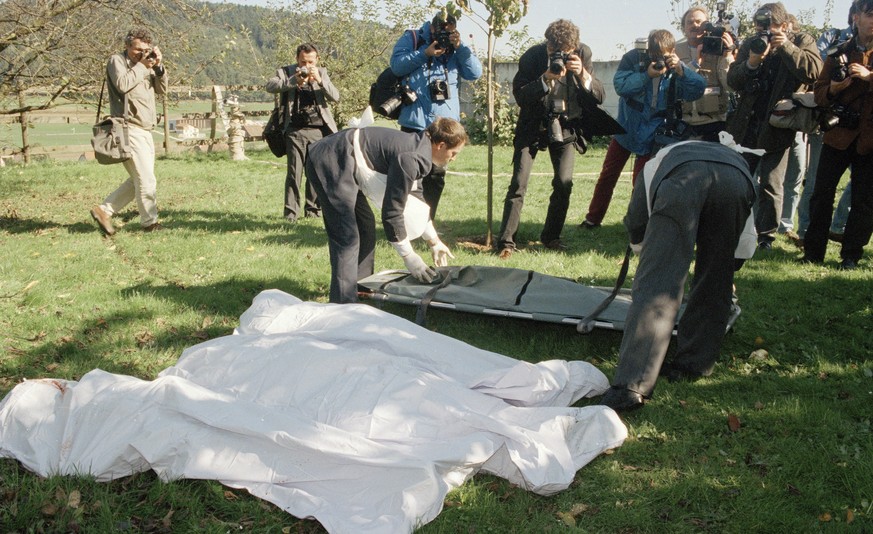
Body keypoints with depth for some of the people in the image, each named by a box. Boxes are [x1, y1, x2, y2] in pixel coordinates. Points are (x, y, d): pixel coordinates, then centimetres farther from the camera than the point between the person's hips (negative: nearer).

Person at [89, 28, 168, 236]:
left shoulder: (144, 64, 18)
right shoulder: (117, 61, -3)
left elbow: (162, 89, 11)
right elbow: (123, 84, -21)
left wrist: (158, 67, -3)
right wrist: (142, 66, -11)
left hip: (145, 131, 8)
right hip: (130, 130, -8)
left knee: (137, 180, 12)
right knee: (147, 180, -7)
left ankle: (104, 210, 17)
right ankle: (150, 222, 3)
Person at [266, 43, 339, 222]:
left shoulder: (322, 72, 12)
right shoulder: (286, 72, 6)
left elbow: (335, 97, 1)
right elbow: (270, 85, -12)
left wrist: (319, 80, -14)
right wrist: (294, 81, -22)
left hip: (319, 130, 2)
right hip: (295, 131, -2)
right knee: (294, 171, -6)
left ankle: (312, 208, 15)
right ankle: (291, 211, -1)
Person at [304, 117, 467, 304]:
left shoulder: (417, 145, 10)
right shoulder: (411, 159, -22)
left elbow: (416, 199, 23)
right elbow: (392, 212, -19)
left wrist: (434, 241, 27)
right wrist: (409, 257, -11)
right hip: (331, 164, -11)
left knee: (366, 226, 18)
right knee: (347, 238, -13)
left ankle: (360, 288, 26)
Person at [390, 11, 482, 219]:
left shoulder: (455, 47, 12)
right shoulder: (411, 38, 3)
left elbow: (475, 73, 3)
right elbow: (396, 65, -9)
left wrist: (460, 47, -9)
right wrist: (425, 53, -16)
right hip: (414, 121, -3)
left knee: (436, 177, 9)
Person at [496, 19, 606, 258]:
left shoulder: (583, 54, -8)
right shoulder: (532, 55, -13)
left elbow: (598, 96, -10)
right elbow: (519, 96, -16)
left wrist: (582, 74, -27)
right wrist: (546, 78, -30)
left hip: (566, 126, 2)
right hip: (533, 125, -2)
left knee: (564, 183, -7)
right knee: (519, 183, -10)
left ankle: (551, 236, 12)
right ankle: (506, 241, -5)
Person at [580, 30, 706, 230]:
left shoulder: (676, 69, -9)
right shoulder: (633, 59, -11)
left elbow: (698, 90, -20)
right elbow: (620, 85, -23)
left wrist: (682, 71, -34)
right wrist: (647, 75, -35)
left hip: (652, 135, -1)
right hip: (626, 128, 1)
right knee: (608, 174, 10)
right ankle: (593, 218, 23)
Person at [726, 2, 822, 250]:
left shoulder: (802, 41, -2)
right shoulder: (750, 44, 5)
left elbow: (813, 71, -18)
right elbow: (732, 81, -1)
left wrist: (786, 47, -22)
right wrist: (751, 63, -19)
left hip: (777, 128, -3)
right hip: (746, 126, 4)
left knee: (771, 186, 0)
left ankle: (766, 237, 8)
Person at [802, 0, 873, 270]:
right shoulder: (839, 53, 8)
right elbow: (819, 93, 6)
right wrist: (832, 89, -15)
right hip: (838, 134, 1)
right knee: (822, 193, 1)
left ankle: (851, 255, 13)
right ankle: (813, 252, 9)